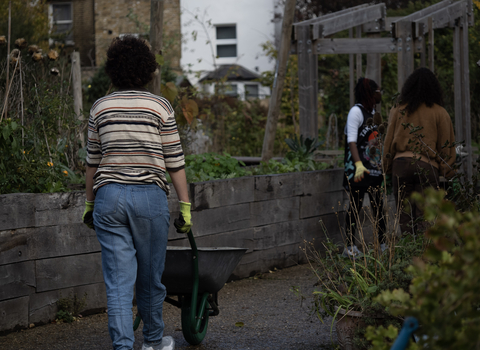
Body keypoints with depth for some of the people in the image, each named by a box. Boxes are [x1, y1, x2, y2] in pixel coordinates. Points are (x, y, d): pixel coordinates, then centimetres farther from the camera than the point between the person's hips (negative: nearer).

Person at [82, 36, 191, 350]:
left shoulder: (101, 107, 7)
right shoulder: (160, 106, 0)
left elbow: (93, 161, 12)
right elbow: (175, 162, 1)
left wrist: (90, 202, 22)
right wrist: (185, 206, 6)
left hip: (109, 196, 1)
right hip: (150, 195, -1)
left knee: (119, 281, 0)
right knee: (150, 277, 14)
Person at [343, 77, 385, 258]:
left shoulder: (373, 112, 15)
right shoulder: (356, 111, -10)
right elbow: (352, 141, -18)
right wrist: (358, 164, -29)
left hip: (374, 167, 8)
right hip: (359, 170, -8)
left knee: (378, 206, 10)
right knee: (355, 206, -5)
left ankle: (382, 244, 16)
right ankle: (350, 246, -2)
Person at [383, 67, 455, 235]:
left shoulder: (398, 110, 8)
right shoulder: (440, 113, 3)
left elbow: (389, 140, 10)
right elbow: (446, 145, 4)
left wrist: (388, 167, 16)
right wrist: (447, 171, 10)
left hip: (401, 164, 1)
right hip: (428, 166, -1)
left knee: (404, 215, 4)